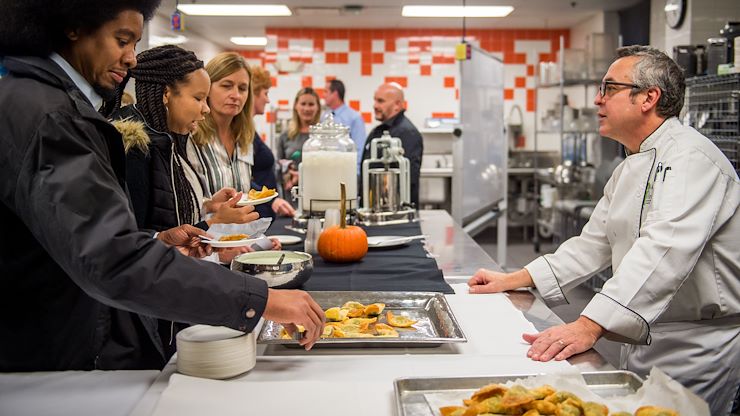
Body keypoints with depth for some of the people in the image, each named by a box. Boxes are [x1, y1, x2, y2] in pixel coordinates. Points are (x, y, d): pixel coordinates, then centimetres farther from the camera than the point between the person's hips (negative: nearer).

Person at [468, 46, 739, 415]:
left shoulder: (691, 157, -20)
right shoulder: (630, 169, 13)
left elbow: (664, 250, -34)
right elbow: (594, 245, 17)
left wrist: (590, 325, -43)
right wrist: (512, 281, 9)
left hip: (694, 352, -8)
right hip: (644, 342, 9)